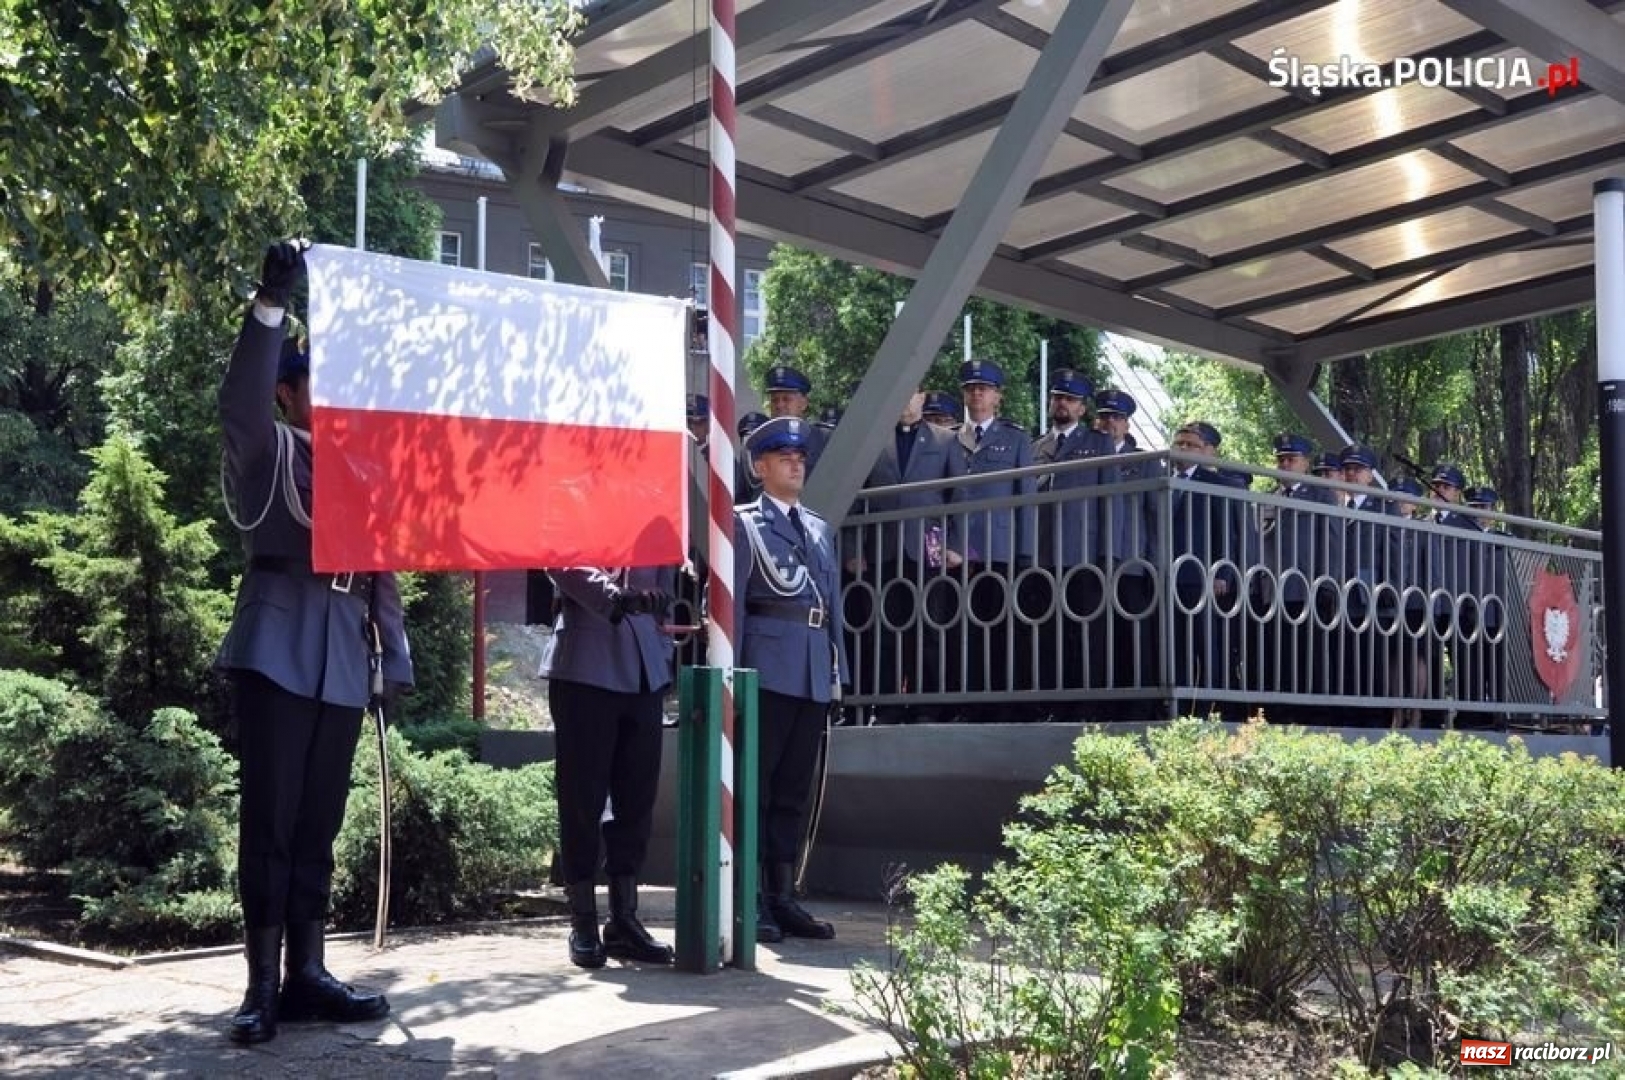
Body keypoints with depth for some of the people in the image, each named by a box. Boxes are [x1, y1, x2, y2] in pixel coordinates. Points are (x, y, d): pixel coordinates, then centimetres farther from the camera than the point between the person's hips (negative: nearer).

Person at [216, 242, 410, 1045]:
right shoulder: (265, 453, 4)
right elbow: (238, 402, -18)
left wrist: (396, 657, 11)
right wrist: (271, 305, -26)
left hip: (345, 662, 5)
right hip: (278, 651, -5)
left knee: (320, 821, 7)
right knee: (271, 817, -5)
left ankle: (306, 975, 13)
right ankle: (262, 984, 0)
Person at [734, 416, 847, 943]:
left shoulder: (821, 529, 22)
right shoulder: (743, 523, 3)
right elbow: (732, 602, -4)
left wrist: (839, 670, 13)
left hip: (814, 674, 6)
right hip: (768, 669, -6)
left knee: (794, 789, 9)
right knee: (754, 785, -2)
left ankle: (782, 896, 14)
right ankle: (749, 900, 2)